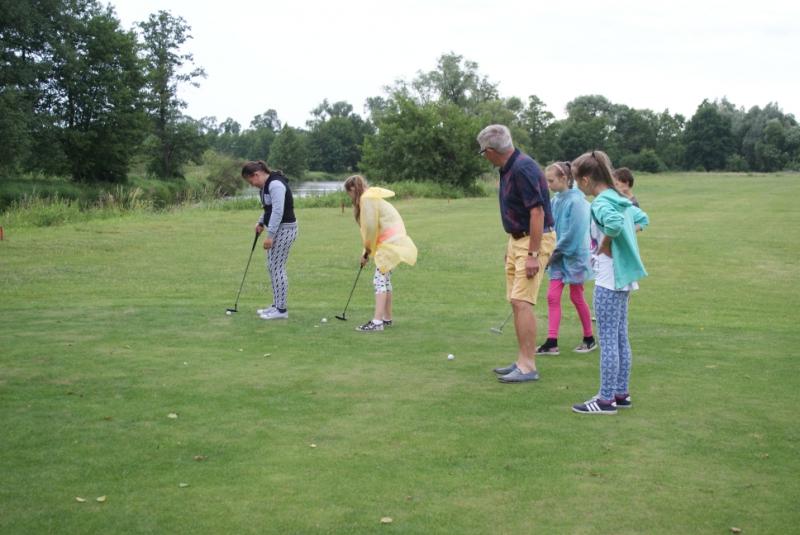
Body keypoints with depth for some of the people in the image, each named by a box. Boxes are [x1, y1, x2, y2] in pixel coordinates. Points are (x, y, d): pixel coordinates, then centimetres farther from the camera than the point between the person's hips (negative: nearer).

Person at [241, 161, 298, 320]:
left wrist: (270, 235, -25)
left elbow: (278, 211, -25)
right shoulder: (266, 185, 12)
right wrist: (261, 222, 9)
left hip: (284, 229, -10)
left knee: (277, 267, -8)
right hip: (277, 229, 10)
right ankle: (276, 305, 19)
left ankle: (281, 310, -4)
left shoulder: (275, 184, -20)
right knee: (272, 266, 12)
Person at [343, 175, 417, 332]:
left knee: (380, 279, -12)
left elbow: (370, 228, -16)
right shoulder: (372, 198, 17)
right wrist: (367, 251, 7)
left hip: (390, 243, -10)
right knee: (385, 279, 15)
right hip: (393, 241, 10)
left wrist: (367, 252, -2)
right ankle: (387, 318, 22)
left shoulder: (367, 200, -13)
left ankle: (377, 321, -16)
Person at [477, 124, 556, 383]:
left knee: (522, 302, -14)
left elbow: (537, 211, -25)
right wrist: (512, 243, 22)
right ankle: (523, 361, 17)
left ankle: (528, 367, -10)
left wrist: (533, 254, -25)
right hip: (517, 239, 10)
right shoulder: (508, 169, 10)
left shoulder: (523, 169, -21)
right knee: (516, 302, 11)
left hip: (535, 240, -10)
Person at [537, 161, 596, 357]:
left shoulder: (576, 201, -16)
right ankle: (552, 342, 2)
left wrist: (557, 251, -16)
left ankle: (589, 339, 21)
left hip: (574, 255, -6)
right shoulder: (554, 201, 4)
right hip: (558, 255, 6)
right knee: (553, 296, 0)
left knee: (576, 296, 5)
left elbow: (574, 232, -19)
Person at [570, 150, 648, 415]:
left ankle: (606, 399, 2)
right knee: (621, 338, 14)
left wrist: (605, 245, -19)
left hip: (608, 279, -9)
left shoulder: (600, 203, -17)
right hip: (623, 277, 9)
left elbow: (614, 223, -36)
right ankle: (621, 393, 22)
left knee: (607, 339, -4)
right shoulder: (620, 200, 10)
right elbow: (642, 219, 24)